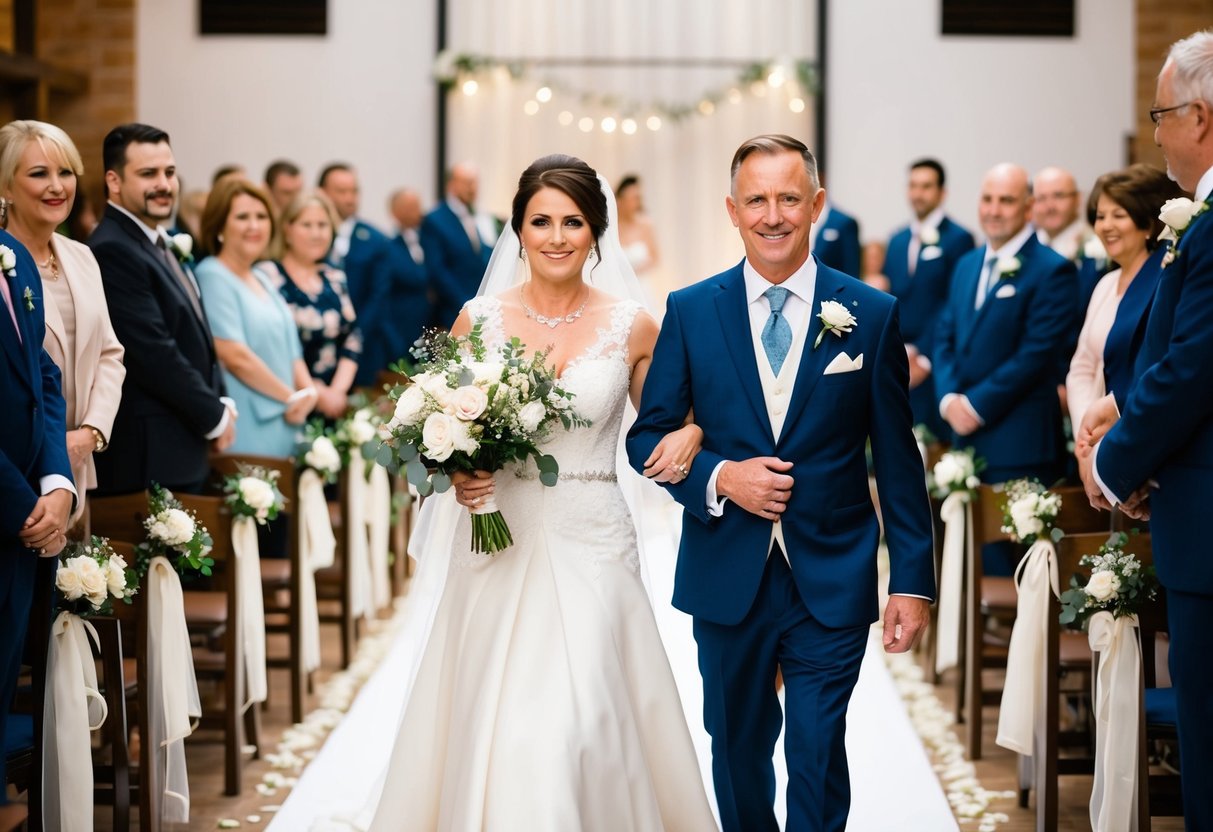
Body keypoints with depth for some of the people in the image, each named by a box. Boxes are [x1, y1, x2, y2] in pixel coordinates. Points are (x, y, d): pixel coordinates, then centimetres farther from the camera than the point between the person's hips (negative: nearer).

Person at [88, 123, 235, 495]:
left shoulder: (163, 245, 16)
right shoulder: (112, 251, -15)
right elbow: (154, 353, -19)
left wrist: (222, 404, 6)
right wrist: (214, 418, -9)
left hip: (187, 451, 9)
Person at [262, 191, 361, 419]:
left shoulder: (335, 280, 14)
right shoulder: (269, 276, -5)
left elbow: (353, 338, 10)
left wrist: (338, 389, -5)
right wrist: (316, 392, -13)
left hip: (335, 403, 5)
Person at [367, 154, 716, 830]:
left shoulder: (632, 327, 3)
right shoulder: (480, 319, 4)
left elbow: (668, 423, 15)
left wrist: (690, 434, -8)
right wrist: (458, 476, -10)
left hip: (590, 548, -1)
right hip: (500, 545, 1)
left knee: (575, 729, -9)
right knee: (499, 732, -2)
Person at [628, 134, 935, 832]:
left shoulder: (872, 314, -1)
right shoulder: (691, 312, 1)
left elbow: (898, 459, 1)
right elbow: (648, 435, 5)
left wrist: (914, 579, -2)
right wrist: (718, 477, -14)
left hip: (832, 583, -2)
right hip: (727, 581, 2)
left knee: (818, 759, -4)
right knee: (738, 750, 15)